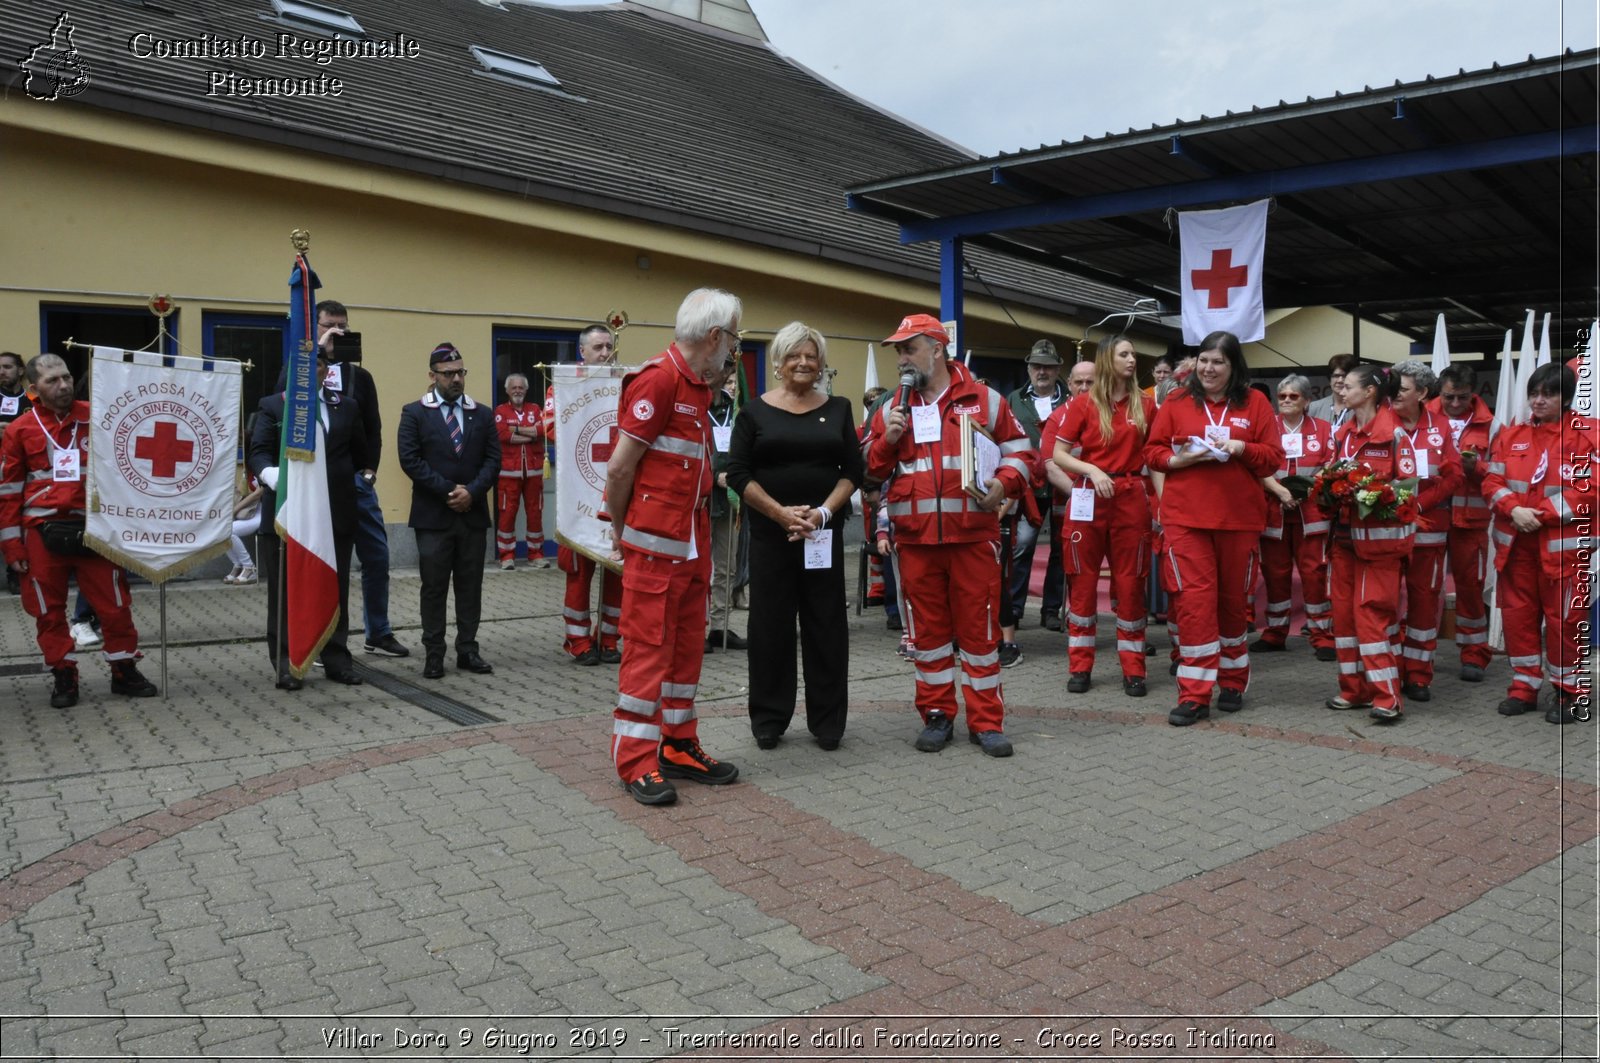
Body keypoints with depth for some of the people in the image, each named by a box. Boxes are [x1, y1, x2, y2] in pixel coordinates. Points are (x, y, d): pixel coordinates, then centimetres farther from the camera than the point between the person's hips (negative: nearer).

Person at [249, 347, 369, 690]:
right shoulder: (271, 406, 4)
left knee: (335, 591, 8)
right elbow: (256, 452, -8)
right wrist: (271, 474, -25)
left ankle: (337, 658, 17)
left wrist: (357, 482, 10)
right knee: (285, 592, 4)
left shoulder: (347, 406, 11)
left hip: (335, 514, 2)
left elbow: (359, 453, 17)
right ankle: (285, 662, 11)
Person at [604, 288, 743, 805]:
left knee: (687, 646, 13)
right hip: (656, 543, -9)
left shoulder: (699, 387, 15)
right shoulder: (657, 379, -15)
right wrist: (620, 529, -4)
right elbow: (619, 467, -14)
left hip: (693, 543, 9)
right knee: (648, 647, -2)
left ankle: (678, 746, 24)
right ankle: (636, 761, 7)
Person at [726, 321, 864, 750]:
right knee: (770, 623, 3)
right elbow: (738, 473, -4)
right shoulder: (755, 411, 2)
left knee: (826, 623, 5)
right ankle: (768, 719, 15)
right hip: (770, 531, -1)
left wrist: (823, 512, -10)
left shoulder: (838, 409, 9)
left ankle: (827, 719, 15)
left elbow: (853, 470, 5)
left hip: (825, 532, 2)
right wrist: (781, 513, -14)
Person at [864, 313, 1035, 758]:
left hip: (973, 536, -3)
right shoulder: (892, 409, 12)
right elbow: (871, 468, 14)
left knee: (978, 628, 2)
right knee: (927, 629, 9)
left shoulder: (984, 400, 3)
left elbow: (1019, 451, 6)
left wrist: (1004, 484, -13)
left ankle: (986, 721, 12)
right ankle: (937, 715, 21)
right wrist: (887, 441, -5)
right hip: (915, 539, 3)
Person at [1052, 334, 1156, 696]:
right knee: (1083, 581, 5)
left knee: (1130, 583, 3)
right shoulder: (1083, 404, 1)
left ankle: (1133, 669, 12)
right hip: (1089, 499, -1)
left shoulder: (1145, 405, 7)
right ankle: (1079, 666, 14)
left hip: (1132, 499, 1)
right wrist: (1093, 470, -15)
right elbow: (1058, 455, 0)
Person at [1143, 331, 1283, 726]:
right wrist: (1178, 459, -13)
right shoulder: (1176, 403, 6)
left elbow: (1273, 457, 3)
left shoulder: (1255, 403, 5)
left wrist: (1242, 448, -14)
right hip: (1185, 516, -1)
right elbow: (1153, 451, 6)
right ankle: (1195, 695, -4)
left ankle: (1233, 682, 29)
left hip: (1239, 517, 1)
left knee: (1232, 598, 11)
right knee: (1195, 597, -7)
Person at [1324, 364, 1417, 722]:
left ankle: (1385, 696, -4)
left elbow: (1408, 483, -9)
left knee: (1372, 611, -9)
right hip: (1344, 531, 7)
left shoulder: (1394, 432, -7)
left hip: (1379, 533, -6)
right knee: (1344, 610, 7)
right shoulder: (1342, 433, 12)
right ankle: (1354, 689, 16)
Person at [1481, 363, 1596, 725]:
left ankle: (1571, 693, 15)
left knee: (1564, 618, 1)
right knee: (1517, 613, 9)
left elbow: (1589, 489, -12)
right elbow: (1492, 481, 5)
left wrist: (1542, 514, -17)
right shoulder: (1511, 434, 9)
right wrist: (1513, 509, -13)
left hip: (1563, 543, -4)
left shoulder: (1587, 434, -5)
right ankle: (1524, 687, 22)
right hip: (1515, 541, 5)